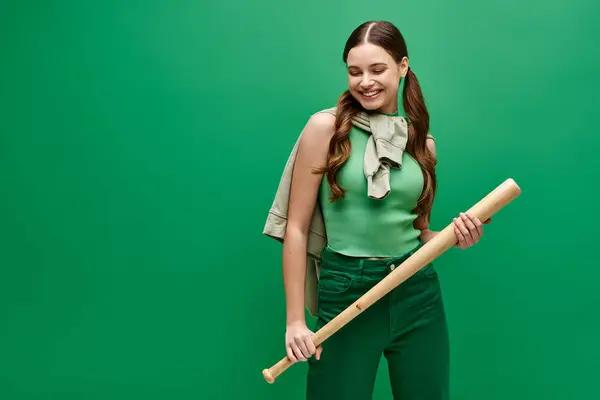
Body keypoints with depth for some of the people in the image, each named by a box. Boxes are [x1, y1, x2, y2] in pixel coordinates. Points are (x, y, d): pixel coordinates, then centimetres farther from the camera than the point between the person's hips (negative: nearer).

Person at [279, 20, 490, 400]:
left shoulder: (423, 141, 6)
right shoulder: (326, 127, -7)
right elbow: (297, 228, -6)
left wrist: (454, 237, -7)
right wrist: (295, 320, -7)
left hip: (418, 293, 4)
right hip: (346, 293, -4)